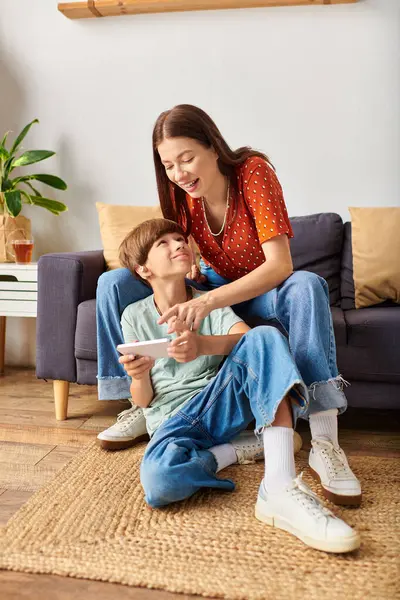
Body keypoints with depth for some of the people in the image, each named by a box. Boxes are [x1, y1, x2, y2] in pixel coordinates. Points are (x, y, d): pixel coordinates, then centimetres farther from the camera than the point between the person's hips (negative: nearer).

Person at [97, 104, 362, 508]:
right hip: (212, 289, 4)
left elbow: (280, 265, -33)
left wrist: (209, 301, -46)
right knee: (114, 283, -13)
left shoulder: (253, 171, -24)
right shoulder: (179, 193, -11)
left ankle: (325, 443, -39)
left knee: (306, 287, -39)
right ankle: (141, 404, -8)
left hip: (260, 293, -3)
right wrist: (186, 274, -24)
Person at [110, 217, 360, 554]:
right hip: (173, 421, -2)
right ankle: (239, 448, -8)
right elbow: (143, 400, 3)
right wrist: (139, 376, -21)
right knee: (160, 482, -39)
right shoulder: (135, 316, 5)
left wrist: (203, 344, -34)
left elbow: (247, 338, -14)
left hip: (220, 403, 2)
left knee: (266, 337, -27)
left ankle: (280, 488, -38)